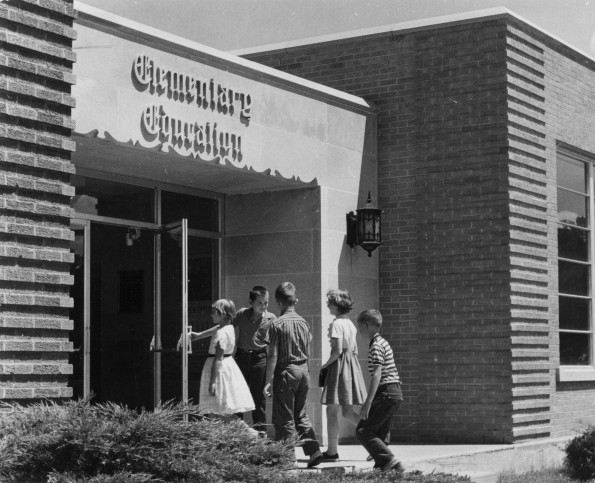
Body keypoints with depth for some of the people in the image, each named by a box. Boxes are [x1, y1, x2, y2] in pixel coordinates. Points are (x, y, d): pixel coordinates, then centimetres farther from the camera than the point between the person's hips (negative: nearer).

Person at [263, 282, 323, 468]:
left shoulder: (277, 325, -11)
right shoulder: (303, 322, 7)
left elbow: (273, 356, -13)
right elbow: (308, 353, 12)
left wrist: (268, 381, -10)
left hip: (285, 371, -6)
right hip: (304, 370, 6)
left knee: (284, 418, 2)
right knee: (300, 414, 17)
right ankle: (314, 450, 9)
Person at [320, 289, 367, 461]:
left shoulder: (336, 324, -11)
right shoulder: (351, 324, 14)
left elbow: (338, 350, -18)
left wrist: (325, 365, -6)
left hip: (339, 364, -8)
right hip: (352, 365, 8)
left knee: (331, 410, -1)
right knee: (348, 412, 12)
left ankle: (332, 451, 1)